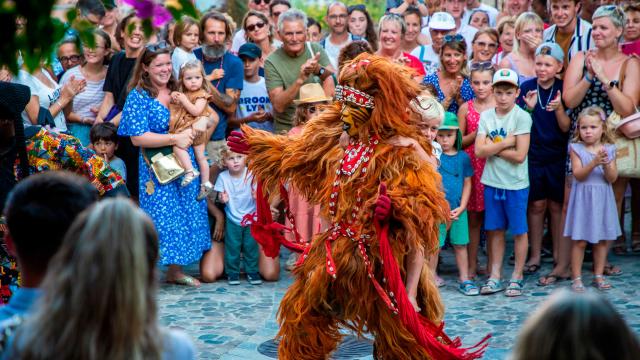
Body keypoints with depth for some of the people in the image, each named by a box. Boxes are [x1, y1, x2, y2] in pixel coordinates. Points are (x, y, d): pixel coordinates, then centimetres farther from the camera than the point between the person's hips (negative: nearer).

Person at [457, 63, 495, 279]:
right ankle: (472, 265, 12)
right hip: (472, 166, 1)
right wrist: (477, 133, -10)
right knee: (473, 218, 4)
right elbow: (459, 142, 5)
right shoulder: (466, 108, 5)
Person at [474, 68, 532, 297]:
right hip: (492, 182, 4)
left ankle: (517, 277, 17)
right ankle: (495, 277, 20)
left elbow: (519, 155, -17)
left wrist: (492, 147, -11)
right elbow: (479, 151, -8)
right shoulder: (486, 116, 2)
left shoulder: (522, 117, -10)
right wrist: (504, 143, -14)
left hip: (516, 184, -4)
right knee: (495, 230, 11)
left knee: (519, 230, 6)